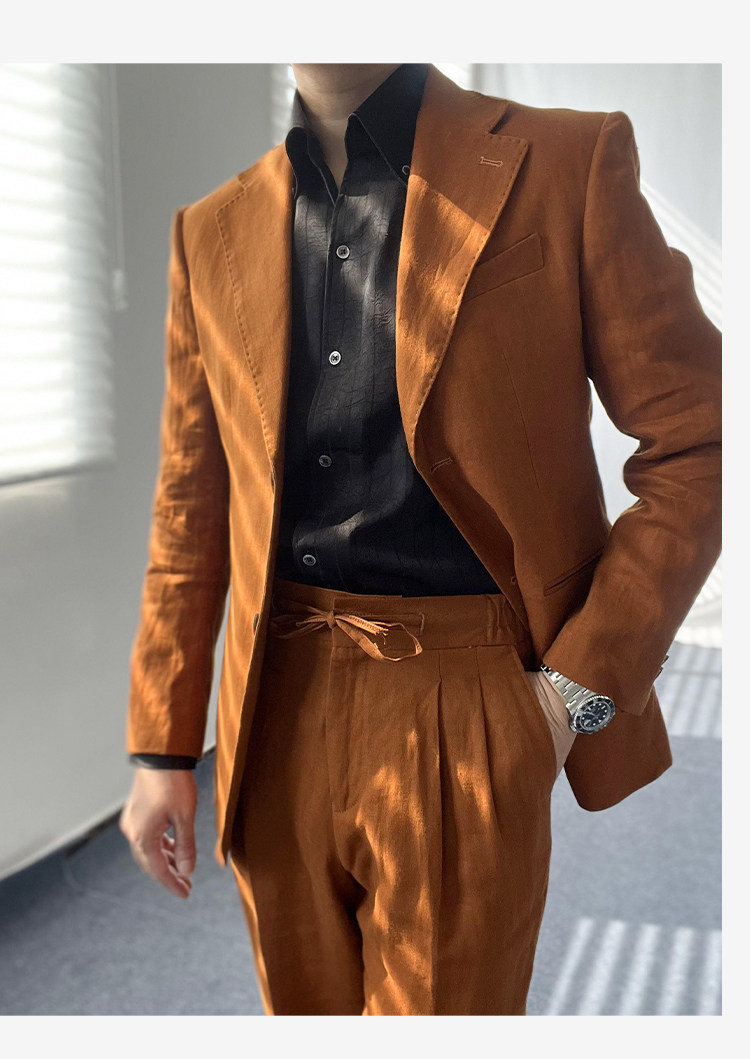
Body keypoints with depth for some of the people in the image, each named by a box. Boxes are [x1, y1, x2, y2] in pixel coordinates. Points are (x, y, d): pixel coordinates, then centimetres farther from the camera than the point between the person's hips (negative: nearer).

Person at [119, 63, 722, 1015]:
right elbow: (189, 508, 10)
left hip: (461, 712, -3)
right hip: (277, 712, 4)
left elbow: (693, 446, -3)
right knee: (308, 1010, 20)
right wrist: (161, 750, 9)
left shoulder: (568, 164, -2)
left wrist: (580, 687, -9)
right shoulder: (211, 232, 8)